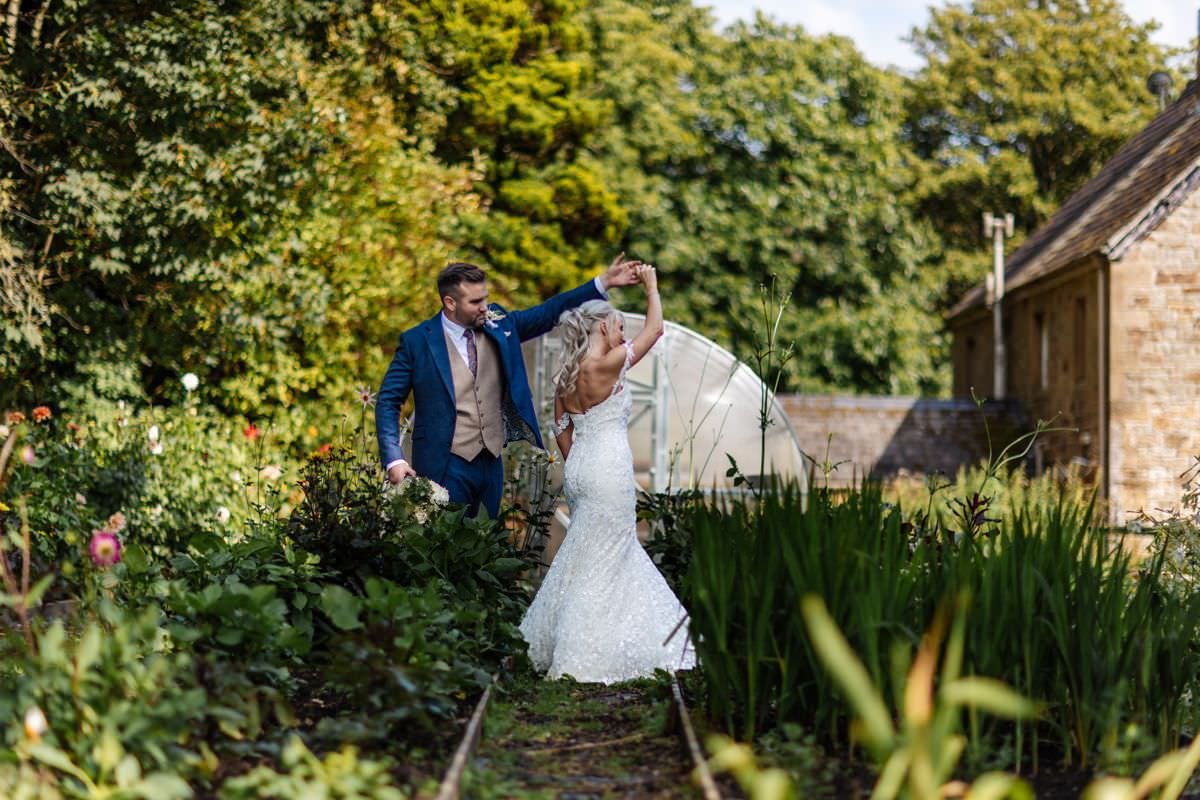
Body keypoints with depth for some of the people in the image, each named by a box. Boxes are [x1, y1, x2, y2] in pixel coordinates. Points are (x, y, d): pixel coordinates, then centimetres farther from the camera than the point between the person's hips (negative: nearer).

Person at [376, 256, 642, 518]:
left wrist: (604, 282, 6)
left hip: (492, 462, 5)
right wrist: (394, 459, -14)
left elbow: (549, 312, 11)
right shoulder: (417, 341, -7)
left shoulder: (497, 324, 4)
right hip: (447, 467, -5)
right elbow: (388, 402, -4)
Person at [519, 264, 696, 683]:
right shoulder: (605, 366, -14)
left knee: (596, 553, 19)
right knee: (603, 559, -1)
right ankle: (585, 655, 2)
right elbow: (654, 330, -5)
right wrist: (651, 287, 8)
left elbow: (561, 430, 14)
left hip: (579, 470, 9)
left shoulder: (565, 378, 8)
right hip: (609, 471, -9)